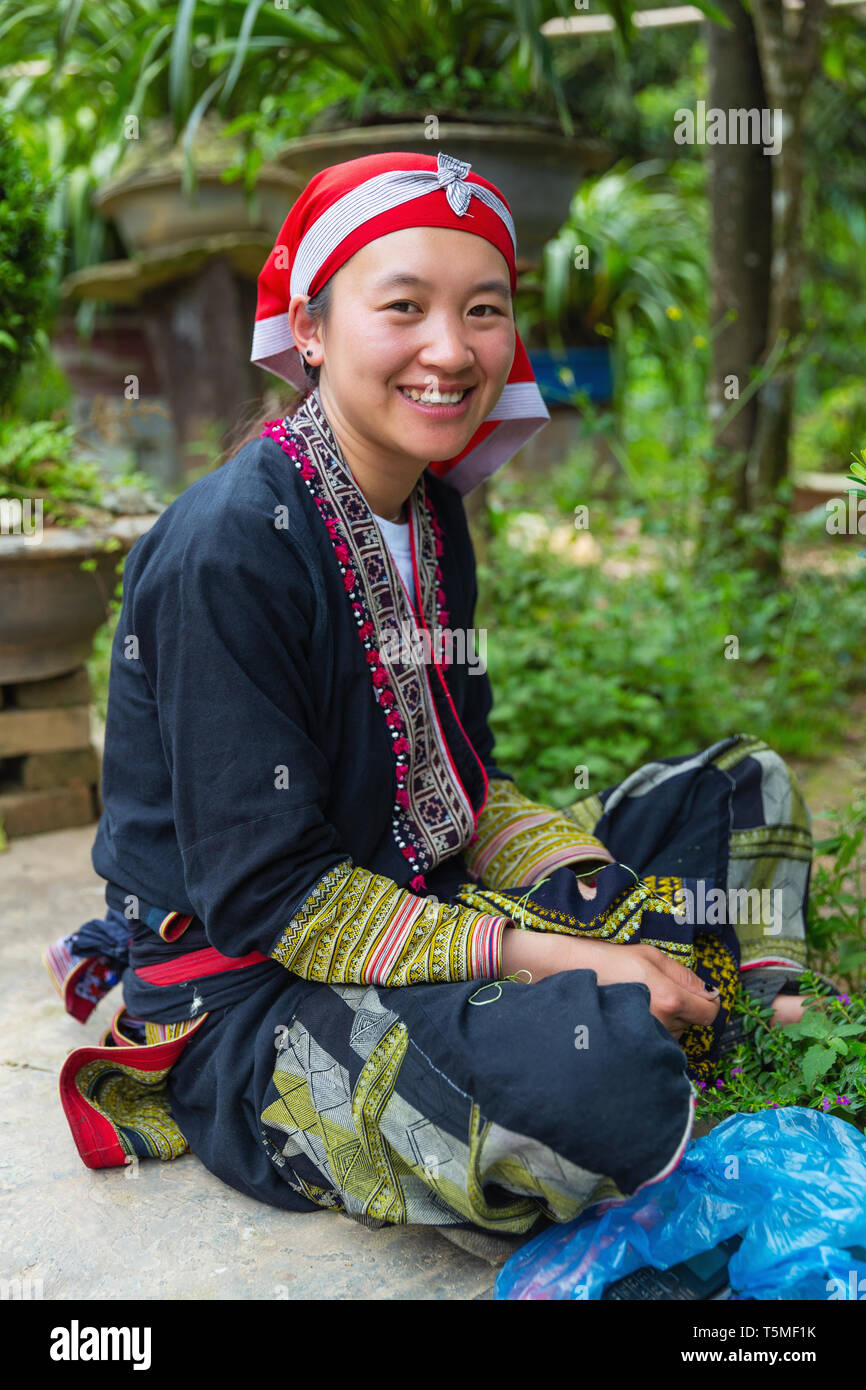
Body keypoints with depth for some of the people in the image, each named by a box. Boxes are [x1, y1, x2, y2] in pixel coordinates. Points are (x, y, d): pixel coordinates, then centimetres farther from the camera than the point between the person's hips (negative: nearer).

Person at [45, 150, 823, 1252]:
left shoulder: (430, 515, 5)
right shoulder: (225, 553, -21)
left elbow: (462, 783, 10)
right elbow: (265, 897, -21)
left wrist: (604, 902, -7)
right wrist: (537, 958, -23)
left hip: (417, 912, 9)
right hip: (241, 994, -8)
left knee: (746, 789, 8)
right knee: (596, 1070, -36)